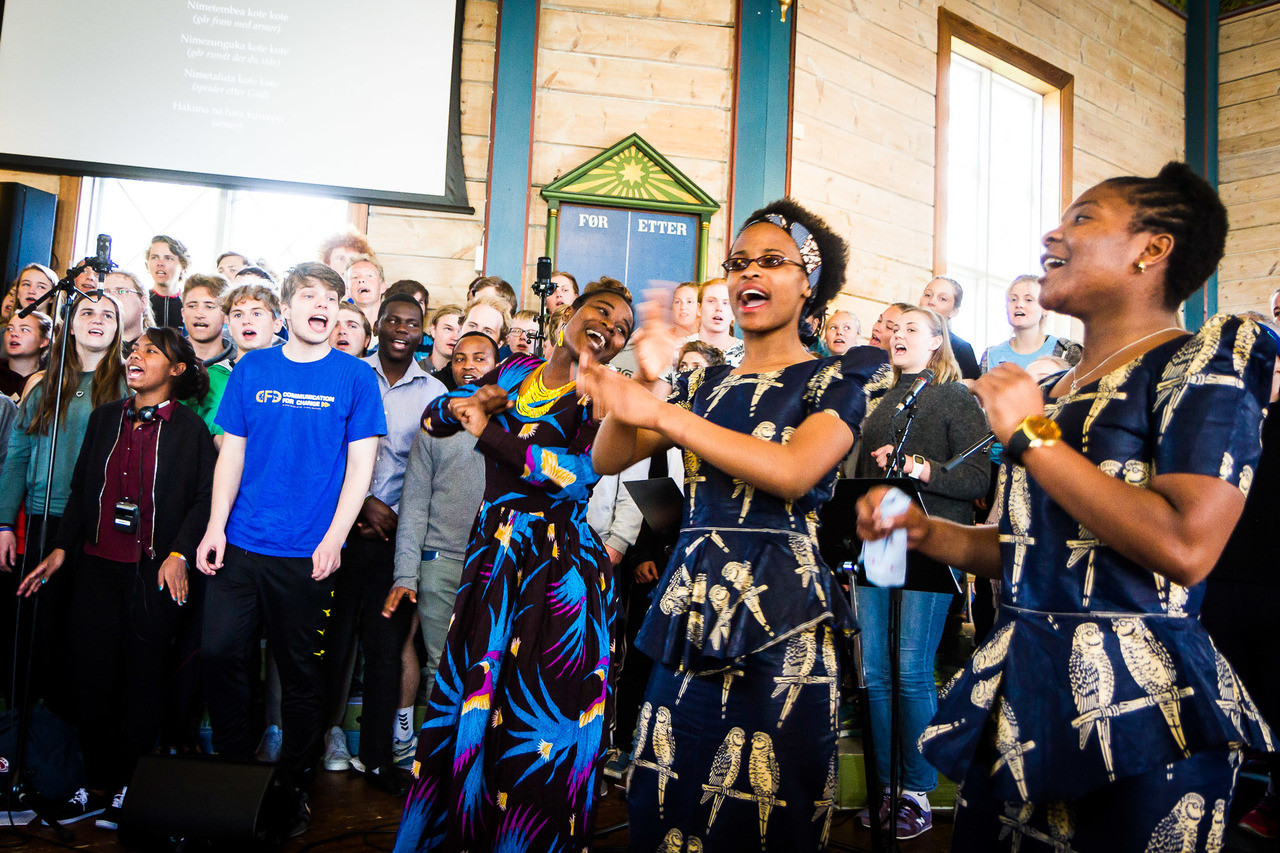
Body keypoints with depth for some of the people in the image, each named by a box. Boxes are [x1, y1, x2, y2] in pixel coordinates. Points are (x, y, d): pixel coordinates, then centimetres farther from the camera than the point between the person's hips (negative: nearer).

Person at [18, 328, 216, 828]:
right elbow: (81, 489, 15)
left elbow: (205, 498, -6)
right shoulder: (105, 417, 12)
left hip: (155, 571, -4)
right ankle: (97, 786, 21)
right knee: (90, 674, 6)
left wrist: (179, 554, -15)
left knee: (142, 678, 4)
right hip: (97, 566, 5)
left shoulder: (189, 428, -3)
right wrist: (61, 548, 9)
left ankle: (128, 788, 19)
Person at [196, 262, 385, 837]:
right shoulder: (252, 370, 8)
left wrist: (333, 540, -11)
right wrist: (215, 527, -1)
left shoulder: (354, 376, 0)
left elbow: (360, 466, -3)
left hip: (307, 553, -2)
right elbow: (231, 454, 8)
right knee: (219, 653, 2)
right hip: (240, 546, 3)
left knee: (300, 672, 6)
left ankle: (293, 787, 23)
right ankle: (234, 768, 24)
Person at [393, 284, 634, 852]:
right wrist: (470, 402, -5)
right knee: (462, 709, 12)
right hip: (490, 554, 5)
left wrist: (487, 430, -13)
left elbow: (578, 474, -20)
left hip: (559, 571, -4)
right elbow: (435, 418, 18)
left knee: (536, 727, 1)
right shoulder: (513, 373, 11)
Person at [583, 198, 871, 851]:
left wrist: (661, 413, -20)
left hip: (780, 615, -4)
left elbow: (793, 472, -18)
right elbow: (607, 459, 8)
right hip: (690, 605, 4)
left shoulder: (833, 384, 2)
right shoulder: (703, 383, 15)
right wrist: (645, 380, -10)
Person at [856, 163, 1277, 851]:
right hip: (1016, 694, 7)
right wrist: (923, 531, 5)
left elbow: (1186, 549, -22)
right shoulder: (1051, 390, 14)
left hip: (1138, 707, -6)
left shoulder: (1206, 361, -7)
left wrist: (1033, 437, -16)